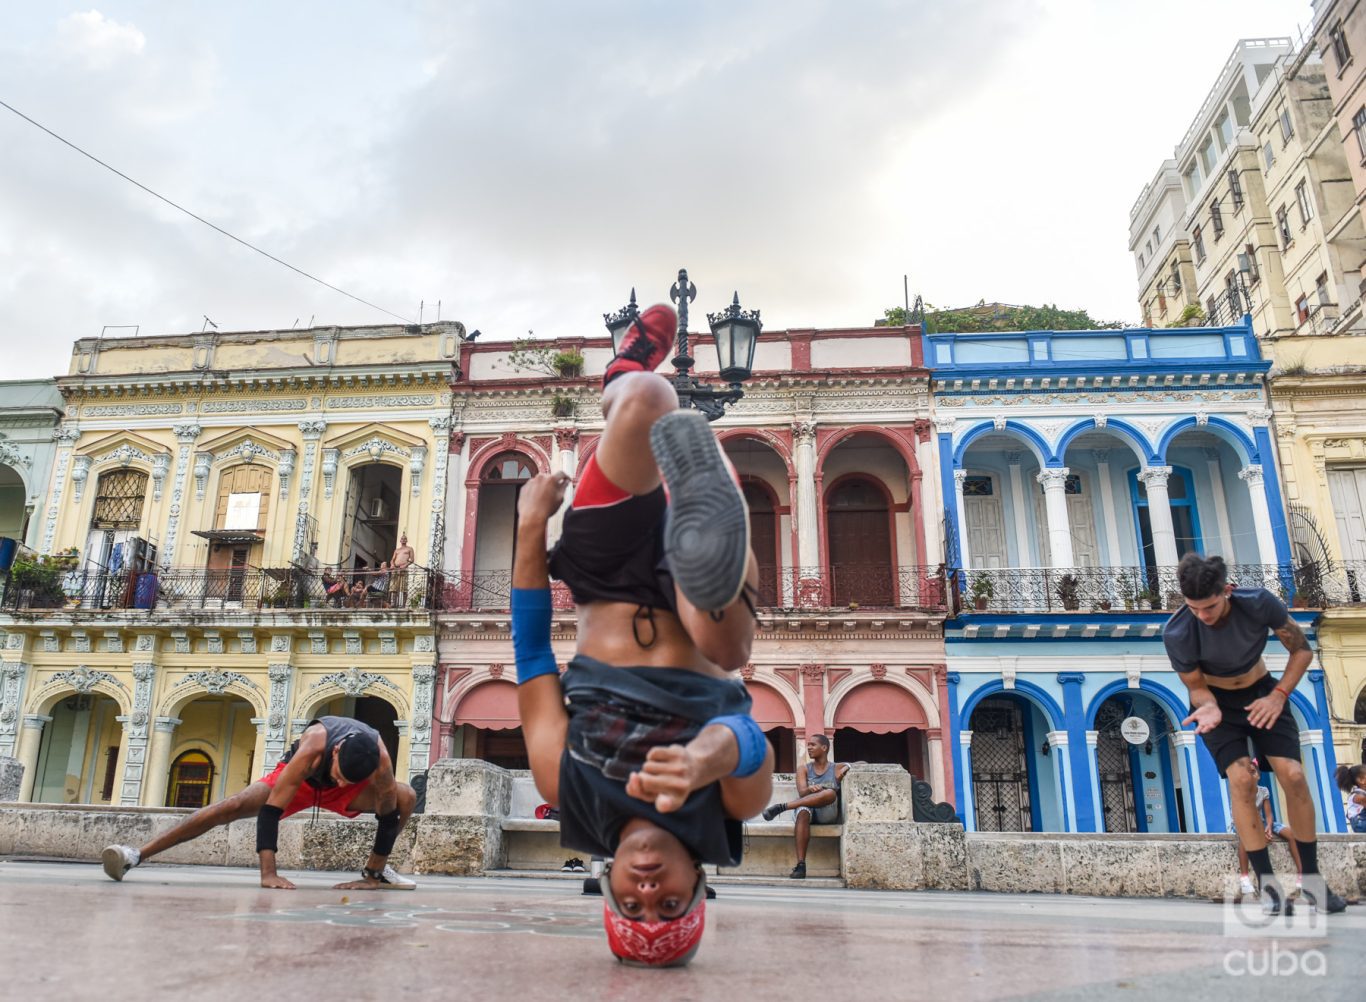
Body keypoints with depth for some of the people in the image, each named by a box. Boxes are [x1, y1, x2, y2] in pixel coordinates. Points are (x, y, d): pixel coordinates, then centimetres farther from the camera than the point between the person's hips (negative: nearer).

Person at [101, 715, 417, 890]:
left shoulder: (380, 759, -40)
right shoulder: (313, 746, -45)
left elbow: (388, 816, -28)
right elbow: (271, 808, -43)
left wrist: (373, 876, -25)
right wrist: (268, 873, -47)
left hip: (347, 787, 2)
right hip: (301, 779, -2)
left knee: (406, 797, -19)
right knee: (234, 806, -23)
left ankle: (375, 871, 0)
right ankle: (138, 854, -16)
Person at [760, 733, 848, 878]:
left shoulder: (837, 769, 13)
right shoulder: (804, 770, 14)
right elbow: (802, 792, -3)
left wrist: (848, 769, -16)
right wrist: (810, 789, -25)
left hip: (827, 813, -1)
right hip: (808, 809, 1)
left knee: (831, 793, -35)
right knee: (803, 812, -38)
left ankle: (781, 807, -38)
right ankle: (801, 865, -46)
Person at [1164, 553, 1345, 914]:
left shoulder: (1259, 603, -26)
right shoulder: (1176, 633, -28)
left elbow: (1302, 650, -9)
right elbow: (1196, 686, -12)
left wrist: (1278, 696, -18)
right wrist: (1210, 707, -34)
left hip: (1262, 692, 2)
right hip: (1216, 699, -2)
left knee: (1294, 775, -12)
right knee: (1241, 779, -19)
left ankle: (1312, 879, 5)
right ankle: (1269, 885, -8)